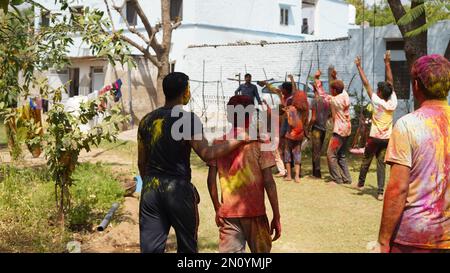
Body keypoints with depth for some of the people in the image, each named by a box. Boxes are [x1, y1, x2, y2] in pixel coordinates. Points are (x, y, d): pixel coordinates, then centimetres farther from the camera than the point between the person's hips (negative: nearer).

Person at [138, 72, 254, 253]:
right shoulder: (188, 119, -8)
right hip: (178, 189, -4)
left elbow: (141, 162, 13)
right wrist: (240, 140, -14)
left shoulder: (147, 120, 8)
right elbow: (207, 154, -19)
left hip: (150, 189, 4)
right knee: (186, 246, 12)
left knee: (151, 247, 4)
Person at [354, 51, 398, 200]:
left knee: (366, 161, 15)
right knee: (381, 163, 5)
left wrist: (359, 67, -5)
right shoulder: (393, 103, -4)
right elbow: (390, 82, 3)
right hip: (387, 138, 3)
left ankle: (361, 183, 32)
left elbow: (366, 84, -11)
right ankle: (380, 192, -2)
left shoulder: (377, 102, -14)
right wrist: (387, 63, 8)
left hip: (374, 137, -3)